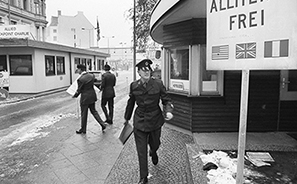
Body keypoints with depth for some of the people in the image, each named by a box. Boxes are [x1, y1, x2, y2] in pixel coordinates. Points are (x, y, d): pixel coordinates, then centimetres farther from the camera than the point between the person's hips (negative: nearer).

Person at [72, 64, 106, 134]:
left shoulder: (80, 79, -21)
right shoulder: (91, 76, 0)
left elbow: (79, 90, -13)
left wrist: (75, 96, 7)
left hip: (85, 98, -7)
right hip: (92, 96, 7)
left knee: (84, 114, 9)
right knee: (94, 111, 21)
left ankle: (83, 129, 26)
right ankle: (102, 124, 16)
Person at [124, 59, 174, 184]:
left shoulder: (158, 84, -11)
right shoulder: (134, 86, -6)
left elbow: (166, 100, -4)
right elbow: (131, 102, 9)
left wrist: (168, 111, -24)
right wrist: (127, 118, 18)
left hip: (155, 120, 0)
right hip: (140, 121, 0)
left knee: (155, 143, 21)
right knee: (141, 151, 2)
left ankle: (153, 152, 61)